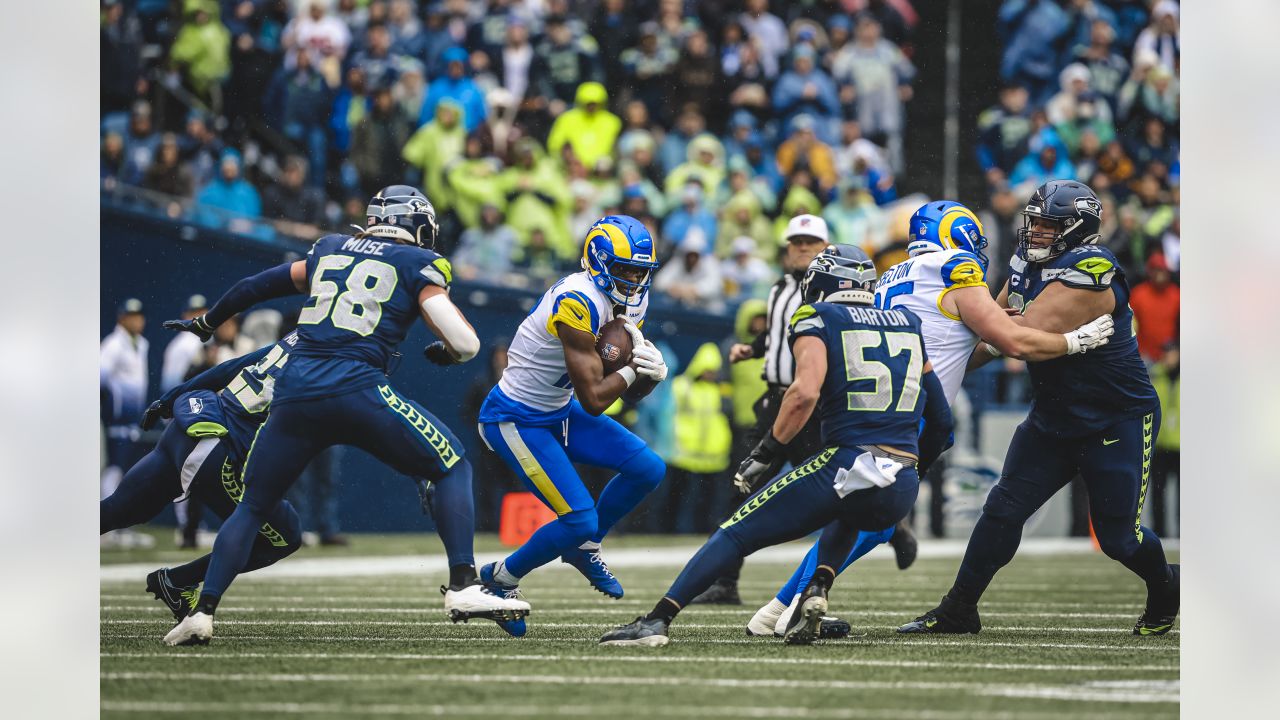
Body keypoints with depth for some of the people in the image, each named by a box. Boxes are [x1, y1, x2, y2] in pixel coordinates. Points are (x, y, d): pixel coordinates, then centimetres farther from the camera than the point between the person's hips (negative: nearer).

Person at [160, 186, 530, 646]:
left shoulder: (330, 250, 23)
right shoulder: (417, 264, 10)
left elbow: (258, 286, 35)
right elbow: (466, 344, 0)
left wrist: (207, 323, 51)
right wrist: (444, 353, 24)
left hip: (294, 388, 4)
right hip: (355, 387, -4)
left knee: (252, 507, 18)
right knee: (450, 468, 12)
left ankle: (203, 612, 6)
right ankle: (463, 587, 0)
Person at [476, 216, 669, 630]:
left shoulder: (629, 304, 0)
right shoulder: (578, 304, -29)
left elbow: (631, 393, 6)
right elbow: (594, 400, -29)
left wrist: (652, 372, -15)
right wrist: (633, 365, -16)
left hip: (557, 413, 9)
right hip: (515, 421, -9)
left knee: (649, 470, 1)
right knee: (580, 520, -14)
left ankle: (583, 548, 22)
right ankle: (499, 579, 10)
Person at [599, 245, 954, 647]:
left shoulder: (817, 320, 6)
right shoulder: (908, 326, 23)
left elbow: (806, 392, -12)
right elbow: (941, 420, 24)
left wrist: (769, 451, -3)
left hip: (845, 466, -5)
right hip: (902, 492, 5)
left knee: (738, 534, 5)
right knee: (847, 516, 39)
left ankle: (657, 620, -5)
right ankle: (817, 592, 13)